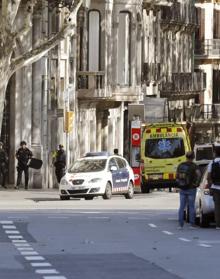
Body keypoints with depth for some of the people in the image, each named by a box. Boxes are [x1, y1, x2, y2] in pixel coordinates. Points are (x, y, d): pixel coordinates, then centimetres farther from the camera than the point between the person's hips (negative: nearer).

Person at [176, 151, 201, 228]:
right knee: (191, 207, 4)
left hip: (182, 189, 3)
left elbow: (177, 176, 9)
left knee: (182, 207, 6)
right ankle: (192, 224, 4)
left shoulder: (180, 165, 4)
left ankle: (180, 224, 2)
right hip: (191, 189, -3)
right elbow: (199, 174, -24)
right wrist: (196, 183, -13)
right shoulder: (194, 166, -9)